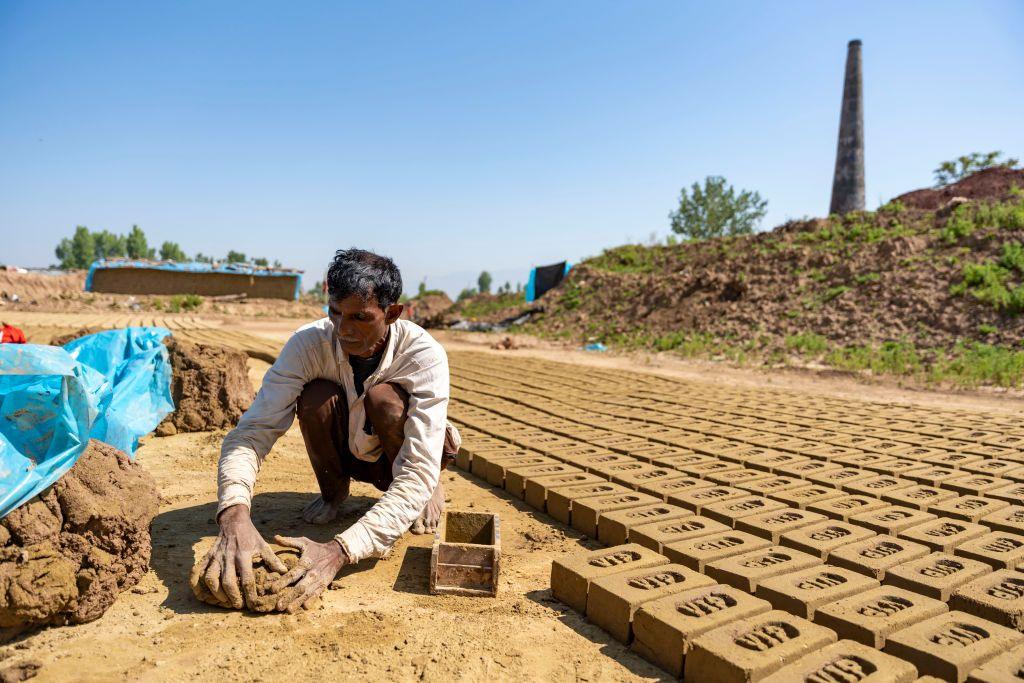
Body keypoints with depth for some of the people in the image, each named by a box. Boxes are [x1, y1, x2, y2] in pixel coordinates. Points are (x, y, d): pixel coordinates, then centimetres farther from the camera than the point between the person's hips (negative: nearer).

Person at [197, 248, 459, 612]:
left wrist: (341, 550, -51)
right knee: (316, 395, -30)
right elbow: (251, 431, -31)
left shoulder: (424, 356, -34)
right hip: (346, 451, 3)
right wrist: (234, 514, -52)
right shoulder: (309, 343, -27)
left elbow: (418, 471, -40)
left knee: (385, 398, -35)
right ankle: (333, 493, 0)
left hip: (402, 457, -2)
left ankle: (431, 490, -5)